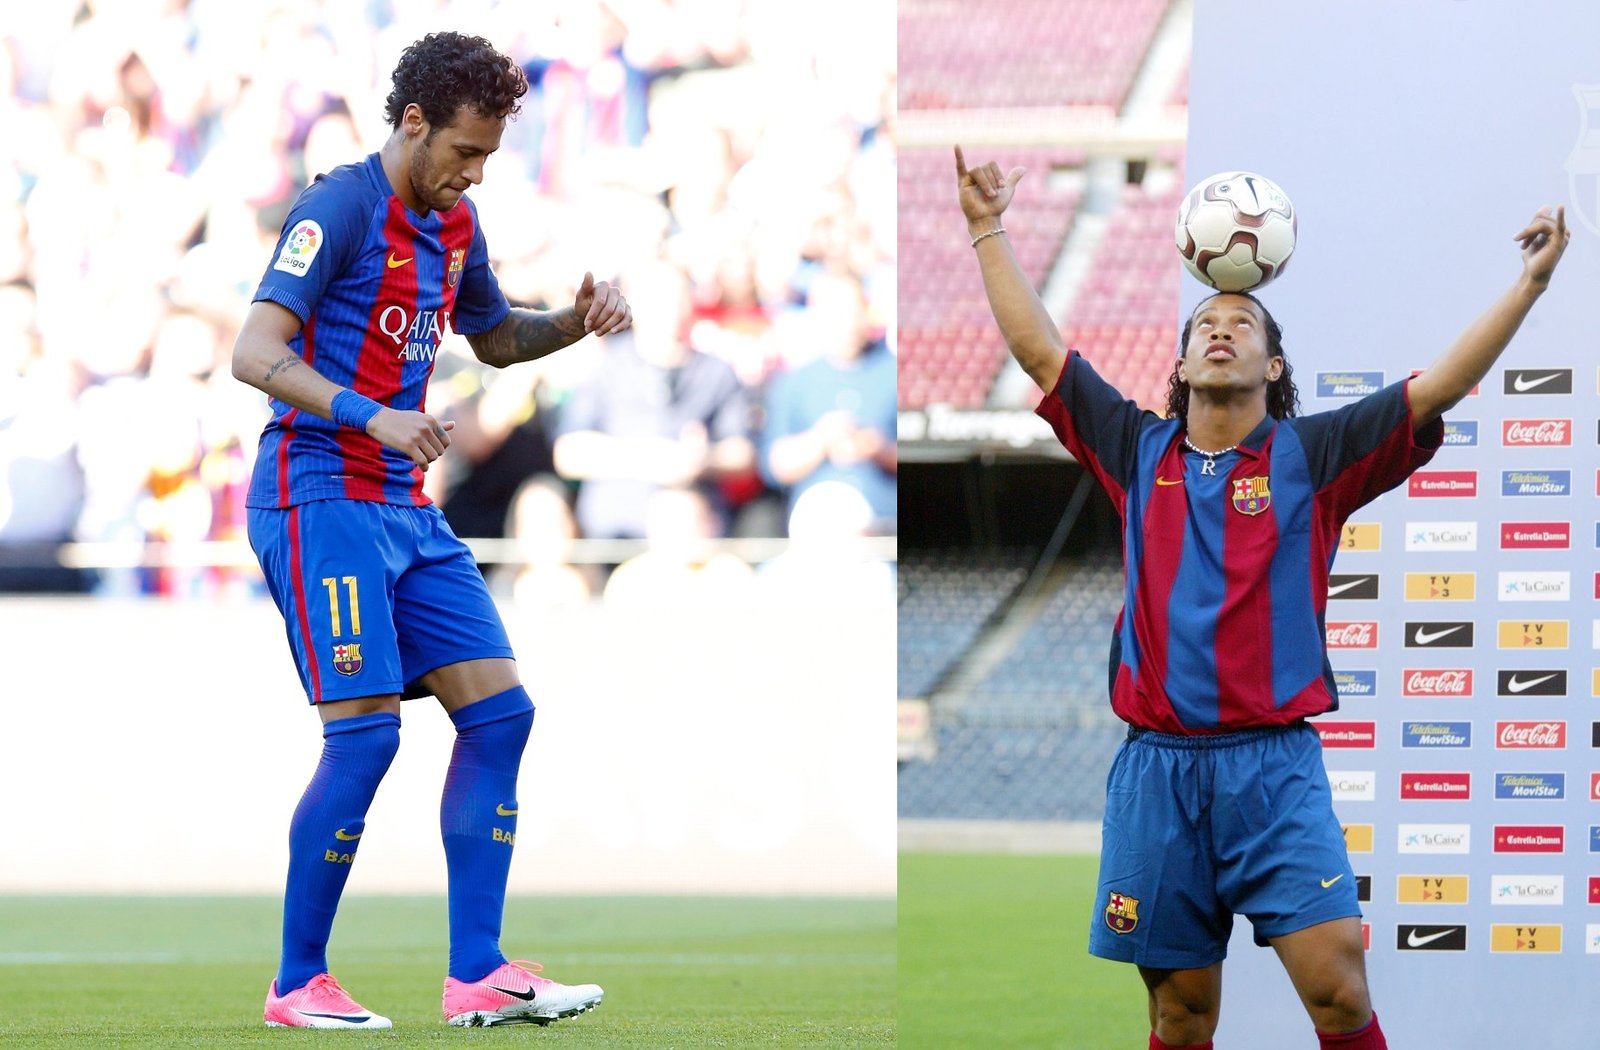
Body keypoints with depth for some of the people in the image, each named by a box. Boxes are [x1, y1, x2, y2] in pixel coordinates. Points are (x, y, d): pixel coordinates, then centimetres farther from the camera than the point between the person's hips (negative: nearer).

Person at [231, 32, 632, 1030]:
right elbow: (256, 354, -20)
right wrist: (371, 416, -32)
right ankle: (298, 985, -4)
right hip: (320, 493, -9)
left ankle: (477, 975, 2)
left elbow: (494, 338, 31)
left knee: (500, 711, 1)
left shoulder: (453, 225, 14)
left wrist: (575, 322, 11)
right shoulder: (341, 208, -12)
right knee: (366, 729, -14)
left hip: (406, 505, 9)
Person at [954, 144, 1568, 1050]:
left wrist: (1530, 285, -8)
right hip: (1158, 770, 2)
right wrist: (989, 232, 18)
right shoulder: (1141, 454, 13)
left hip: (1276, 769, -2)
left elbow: (1439, 388, -1)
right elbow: (1038, 350, 17)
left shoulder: (1310, 456, 6)